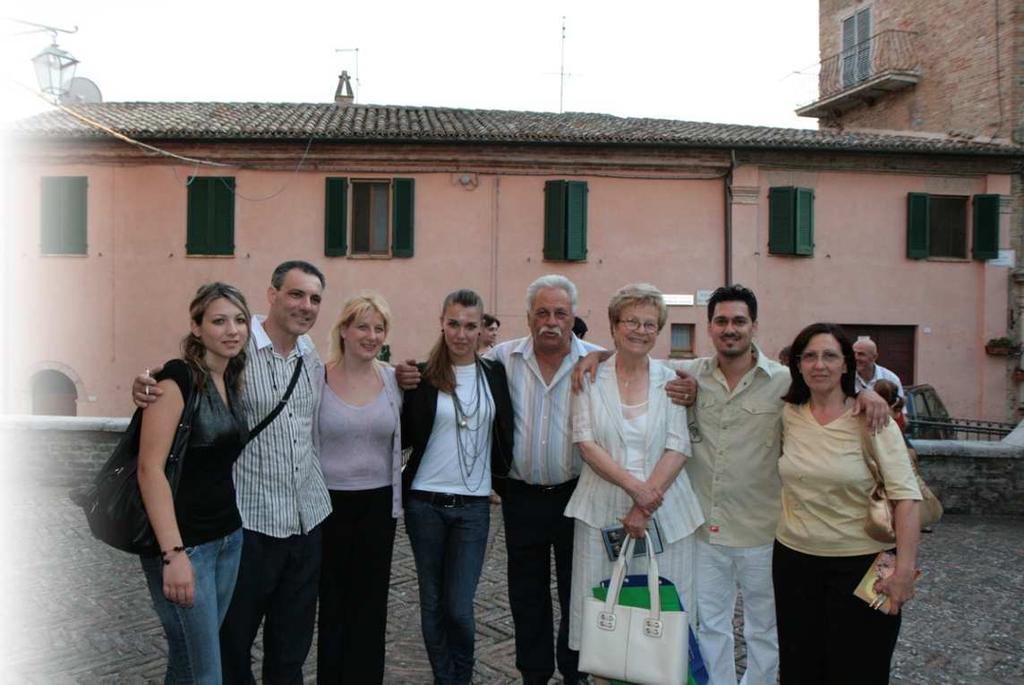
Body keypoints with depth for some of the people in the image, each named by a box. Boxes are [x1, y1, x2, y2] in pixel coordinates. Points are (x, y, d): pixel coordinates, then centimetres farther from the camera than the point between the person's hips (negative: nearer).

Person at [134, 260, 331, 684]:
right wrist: (146, 387, -25)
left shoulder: (314, 358, 7)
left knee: (292, 641, 19)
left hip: (309, 517, 5)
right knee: (233, 637, 12)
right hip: (250, 520, -5)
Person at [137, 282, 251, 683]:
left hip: (229, 539, 7)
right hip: (184, 543, -7)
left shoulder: (232, 381, 8)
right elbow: (150, 468, -20)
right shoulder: (177, 377, -15)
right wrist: (173, 554, -24)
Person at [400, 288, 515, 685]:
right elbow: (404, 437, 1)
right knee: (433, 603, 10)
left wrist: (505, 486, 5)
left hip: (473, 506, 1)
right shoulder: (423, 376, -2)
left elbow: (504, 438, 9)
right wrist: (404, 384, -9)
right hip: (425, 502, 0)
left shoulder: (494, 374, 3)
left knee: (459, 607, 1)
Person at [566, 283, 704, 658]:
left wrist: (645, 507, -13)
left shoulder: (670, 381, 5)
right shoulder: (591, 377, 3)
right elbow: (586, 442, -5)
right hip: (603, 510, 0)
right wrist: (633, 486, -16)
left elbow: (678, 448, -3)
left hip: (662, 511, 1)